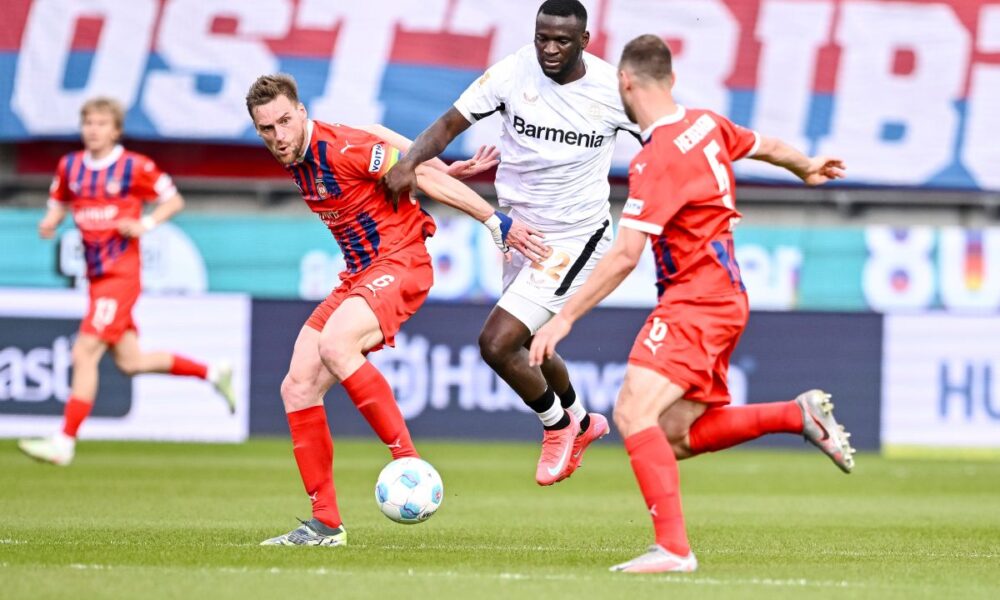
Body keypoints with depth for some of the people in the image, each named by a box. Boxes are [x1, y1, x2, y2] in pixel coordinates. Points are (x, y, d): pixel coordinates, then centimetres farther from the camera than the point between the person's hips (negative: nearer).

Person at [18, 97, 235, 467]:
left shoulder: (135, 167, -7)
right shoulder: (70, 166, 8)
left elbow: (174, 200, 2)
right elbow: (59, 202, 20)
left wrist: (145, 224, -14)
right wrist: (50, 222, -2)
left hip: (121, 274, -7)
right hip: (97, 275, 7)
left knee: (85, 353, -14)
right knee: (130, 362, 10)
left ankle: (65, 443, -11)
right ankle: (213, 373, 29)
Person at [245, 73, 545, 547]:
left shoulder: (340, 148, -19)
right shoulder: (296, 157, 5)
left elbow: (425, 176, -17)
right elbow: (375, 133, 15)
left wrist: (497, 223, -18)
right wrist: (451, 167, 11)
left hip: (399, 263, -9)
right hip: (359, 273, 9)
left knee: (335, 345, -35)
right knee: (297, 388, 0)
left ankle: (410, 463, -28)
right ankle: (325, 524, 5)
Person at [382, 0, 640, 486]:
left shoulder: (613, 90, -16)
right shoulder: (513, 73, -12)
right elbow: (451, 123, -10)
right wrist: (410, 162, -27)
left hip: (575, 238, -5)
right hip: (519, 230, 5)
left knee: (496, 343, -16)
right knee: (528, 345, 24)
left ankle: (558, 425, 12)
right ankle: (580, 422, 54)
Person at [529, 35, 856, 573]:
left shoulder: (657, 160, -20)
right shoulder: (706, 124, 7)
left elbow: (625, 256, -24)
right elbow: (767, 147, 27)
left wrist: (565, 318, -21)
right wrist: (808, 168, 50)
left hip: (695, 303, -10)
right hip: (724, 298, 10)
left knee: (633, 411, -22)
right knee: (676, 438, 14)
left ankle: (673, 548, -30)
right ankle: (800, 414, 15)